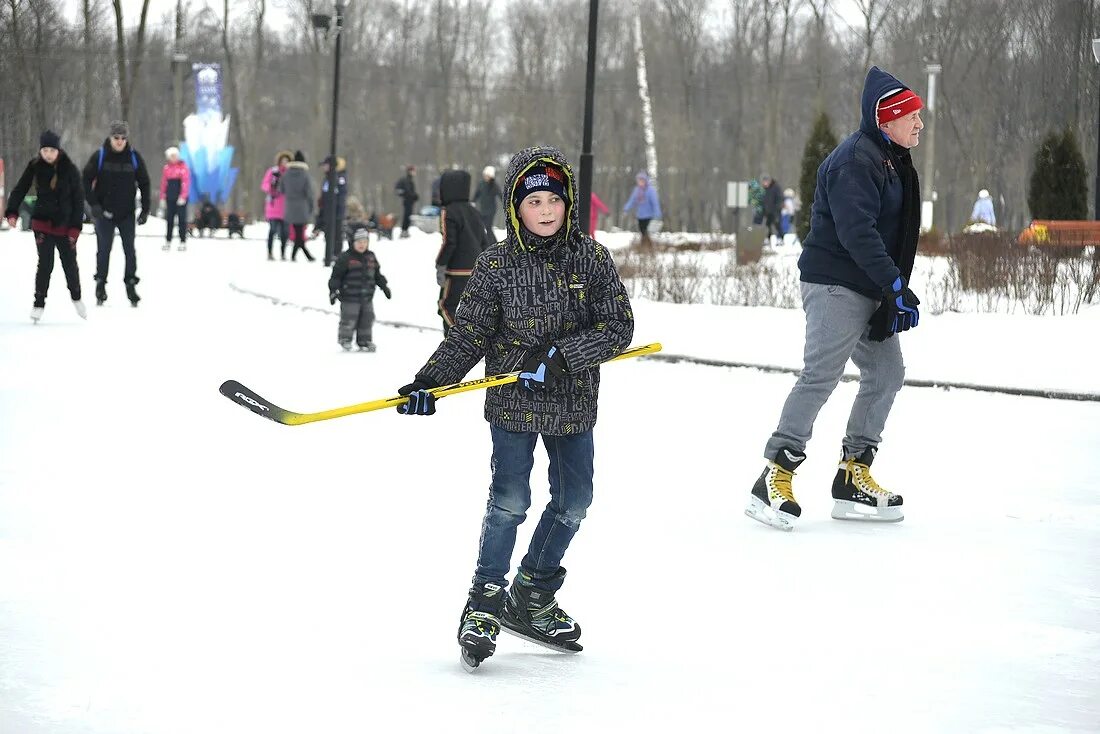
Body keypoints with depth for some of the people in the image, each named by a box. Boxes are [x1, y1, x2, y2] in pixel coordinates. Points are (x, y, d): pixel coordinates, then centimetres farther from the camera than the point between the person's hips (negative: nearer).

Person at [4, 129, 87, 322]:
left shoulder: (70, 169, -8)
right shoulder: (35, 167, -4)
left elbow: (78, 198, -4)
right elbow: (20, 189, 0)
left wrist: (75, 226, -7)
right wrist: (12, 212, -14)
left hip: (65, 224, 0)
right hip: (42, 223, 0)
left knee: (70, 263, 8)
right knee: (45, 264, -5)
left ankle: (76, 297, 31)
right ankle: (39, 303, 7)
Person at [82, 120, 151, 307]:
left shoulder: (134, 157, -1)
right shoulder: (99, 157, -5)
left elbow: (144, 183, 7)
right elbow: (86, 181, -2)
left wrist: (145, 209, 2)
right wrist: (93, 204, -12)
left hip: (127, 213, 1)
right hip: (104, 213, -1)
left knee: (129, 250, 3)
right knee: (103, 249, 2)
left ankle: (130, 284, 11)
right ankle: (100, 285, 10)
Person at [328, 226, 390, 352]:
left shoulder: (370, 257, 8)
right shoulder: (345, 258, -11)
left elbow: (377, 274, 20)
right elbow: (336, 275, -11)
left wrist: (384, 286, 18)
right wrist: (333, 290, -17)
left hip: (367, 298, 6)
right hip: (349, 298, -6)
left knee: (367, 320, 10)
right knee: (349, 321, -2)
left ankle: (364, 341, 23)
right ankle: (345, 339, 17)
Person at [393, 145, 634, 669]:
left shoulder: (592, 259, -4)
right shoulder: (497, 265, -6)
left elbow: (618, 327, -9)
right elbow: (467, 334, -5)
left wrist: (560, 355, -21)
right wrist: (429, 383, -17)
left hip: (573, 404, 3)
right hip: (513, 404, -3)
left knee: (574, 502, 8)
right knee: (510, 501, -9)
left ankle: (533, 594, 28)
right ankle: (484, 601, 5)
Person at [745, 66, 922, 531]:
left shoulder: (894, 162, 17)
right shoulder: (855, 161, -15)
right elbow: (856, 230, -27)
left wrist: (894, 293, 10)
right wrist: (895, 285, -30)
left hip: (871, 290, 10)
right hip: (835, 283, -10)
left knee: (887, 372, 8)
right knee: (821, 374, -15)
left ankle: (852, 479, 13)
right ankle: (774, 479, -14)